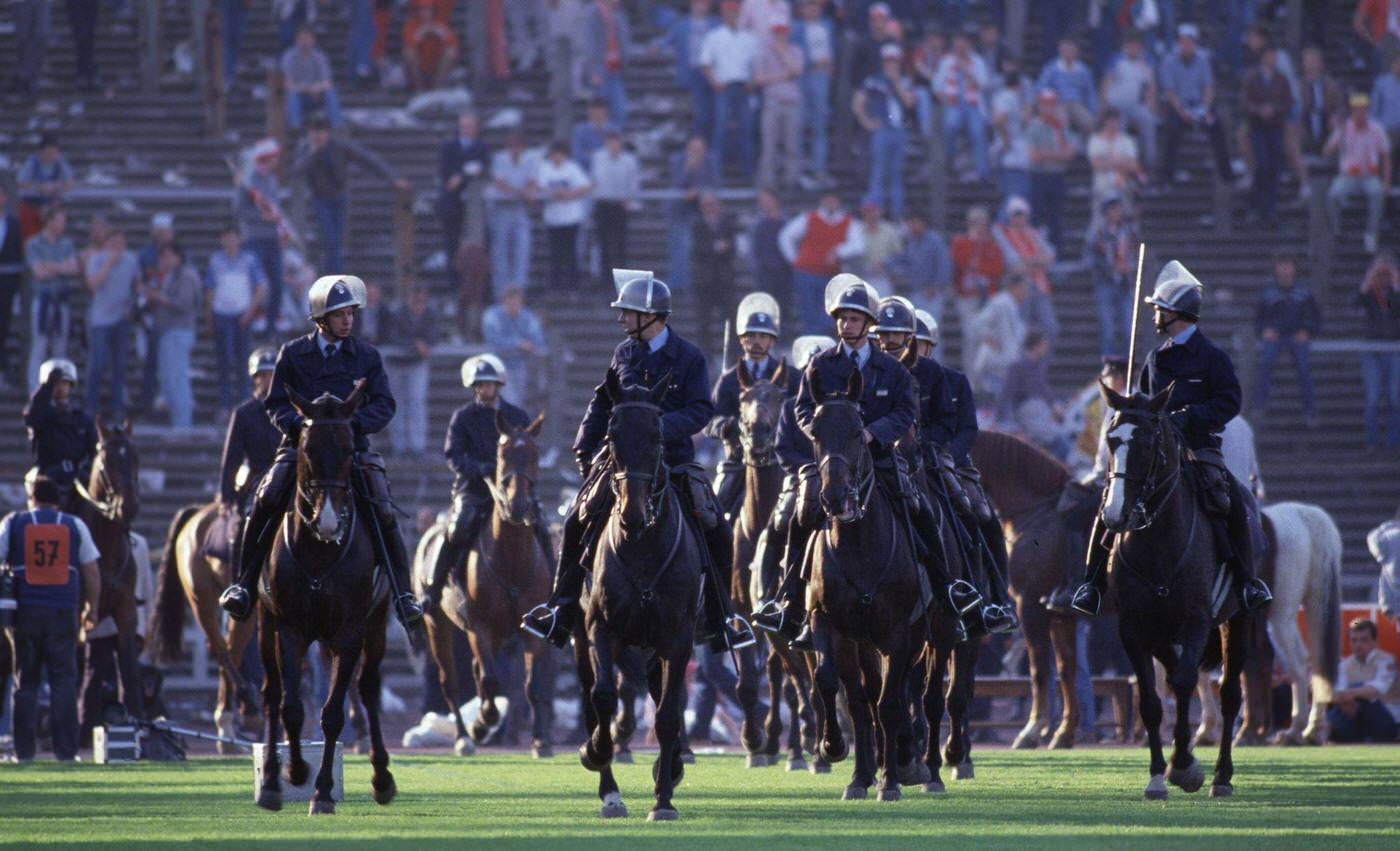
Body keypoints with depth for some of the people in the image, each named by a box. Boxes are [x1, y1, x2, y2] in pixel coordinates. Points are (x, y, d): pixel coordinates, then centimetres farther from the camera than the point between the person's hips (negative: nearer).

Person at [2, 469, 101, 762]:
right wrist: (92, 608, 15)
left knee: (25, 682, 7)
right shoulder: (75, 526, 4)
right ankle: (65, 749, -1)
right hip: (63, 612, 0)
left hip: (24, 610, 0)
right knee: (64, 681, 5)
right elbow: (92, 573, 5)